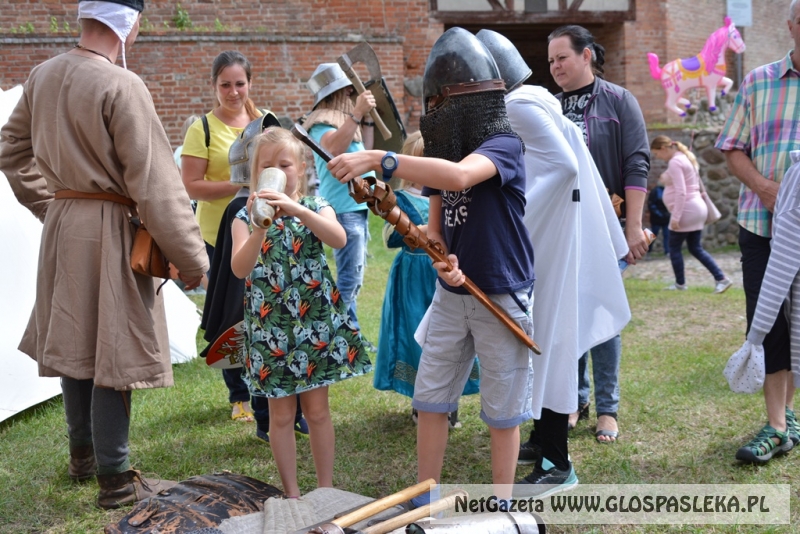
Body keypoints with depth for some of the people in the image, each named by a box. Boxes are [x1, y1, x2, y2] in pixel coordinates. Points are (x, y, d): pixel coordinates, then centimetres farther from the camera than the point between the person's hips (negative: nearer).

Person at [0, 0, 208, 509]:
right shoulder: (121, 87, -19)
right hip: (109, 231, -8)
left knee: (75, 344, 18)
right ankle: (115, 479, 12)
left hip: (62, 225, 8)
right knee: (112, 352, 1)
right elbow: (156, 184, -18)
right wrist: (192, 260, -12)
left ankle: (83, 454, 35)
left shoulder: (43, 76, 5)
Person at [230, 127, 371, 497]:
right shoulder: (246, 217, -2)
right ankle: (291, 492, 22)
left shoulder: (315, 207, -1)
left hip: (316, 321, 0)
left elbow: (339, 239, -24)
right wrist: (260, 228, -33)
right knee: (282, 414, 8)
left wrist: (295, 209, -35)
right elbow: (240, 269, -18)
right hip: (270, 327, 0)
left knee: (317, 409, 9)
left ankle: (326, 488, 22)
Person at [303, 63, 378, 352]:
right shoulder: (321, 121, -11)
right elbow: (334, 147, -30)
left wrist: (367, 117, 12)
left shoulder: (343, 118, 18)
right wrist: (357, 112, -33)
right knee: (350, 276, -11)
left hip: (358, 205, 10)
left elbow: (366, 151, 22)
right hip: (342, 208, -10)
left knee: (353, 274, 13)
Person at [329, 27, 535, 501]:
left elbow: (459, 176, -38)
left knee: (503, 410, 7)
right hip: (451, 295, 7)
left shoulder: (504, 145, -16)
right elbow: (435, 222, 5)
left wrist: (378, 159, -42)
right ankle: (425, 501, 25)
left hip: (502, 296, -6)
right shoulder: (445, 150, 5)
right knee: (430, 399, 10)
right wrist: (442, 261, -18)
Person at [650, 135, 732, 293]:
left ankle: (680, 283, 11)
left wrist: (675, 217, -22)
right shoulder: (686, 157, 16)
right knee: (696, 249, 10)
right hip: (696, 208, 10)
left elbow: (680, 192, -22)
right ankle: (722, 279, 4)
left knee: (674, 248, 3)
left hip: (686, 210, -10)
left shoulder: (674, 162, -15)